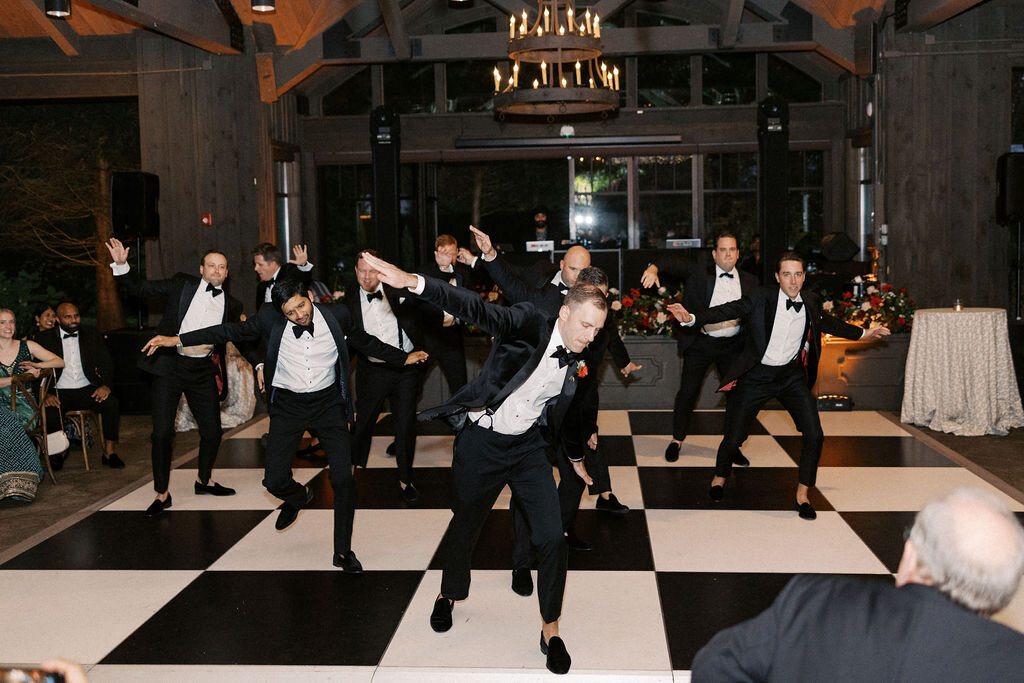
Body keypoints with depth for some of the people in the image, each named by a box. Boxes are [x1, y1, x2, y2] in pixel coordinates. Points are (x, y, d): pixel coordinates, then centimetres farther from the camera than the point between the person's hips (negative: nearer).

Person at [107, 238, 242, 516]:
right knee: (162, 432, -4)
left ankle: (204, 480, 34)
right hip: (169, 366, -3)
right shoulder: (182, 284, 1)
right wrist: (121, 265, -11)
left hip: (202, 370, 3)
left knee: (213, 431, 7)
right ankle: (162, 494, 11)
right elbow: (140, 288, 2)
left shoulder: (231, 305, 8)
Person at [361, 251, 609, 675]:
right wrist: (414, 283, -48)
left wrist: (573, 455, 27)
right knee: (465, 527, 15)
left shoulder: (575, 360, -1)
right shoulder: (530, 323, -18)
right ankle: (450, 594, 46)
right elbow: (476, 310, -33)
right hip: (481, 442, -4)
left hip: (527, 446, 4)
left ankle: (550, 631, 14)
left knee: (552, 537, -5)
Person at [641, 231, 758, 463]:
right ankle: (677, 440, 21)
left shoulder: (749, 283, 4)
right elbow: (673, 262, -13)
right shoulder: (699, 272, -5)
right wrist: (654, 268, -34)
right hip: (700, 343, -2)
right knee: (687, 392, 0)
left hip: (733, 346, 3)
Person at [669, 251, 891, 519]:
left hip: (791, 374, 3)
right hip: (756, 376, -3)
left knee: (814, 434, -7)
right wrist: (691, 318, -38)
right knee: (734, 436, 3)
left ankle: (802, 496, 12)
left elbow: (827, 323, 18)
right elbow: (726, 310, -22)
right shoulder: (760, 299, -16)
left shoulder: (811, 302, -2)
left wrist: (864, 334, 27)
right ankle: (720, 478, 36)